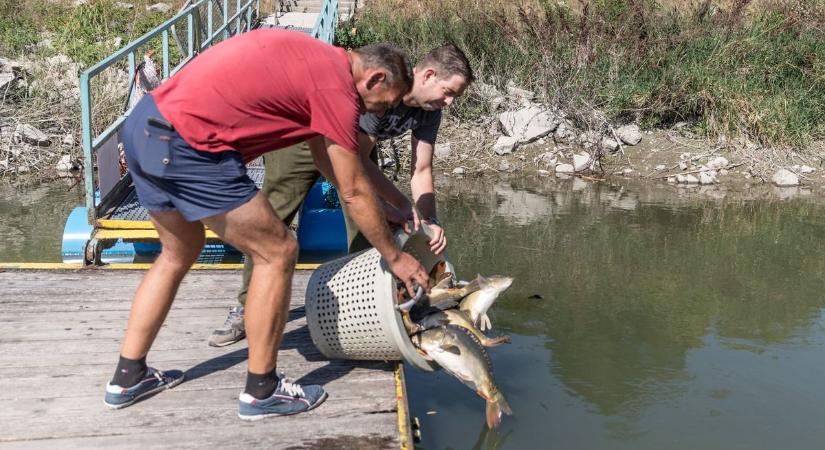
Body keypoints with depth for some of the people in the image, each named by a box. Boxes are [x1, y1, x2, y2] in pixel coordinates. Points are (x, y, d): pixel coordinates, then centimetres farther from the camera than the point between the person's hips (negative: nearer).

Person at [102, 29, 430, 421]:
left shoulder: (316, 59, 20)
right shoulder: (336, 85, -8)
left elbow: (325, 156, 28)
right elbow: (353, 192, -3)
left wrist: (390, 211, 34)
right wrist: (395, 257, 10)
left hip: (144, 124, 10)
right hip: (184, 146, -10)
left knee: (180, 251, 26)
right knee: (277, 253, 1)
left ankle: (128, 377, 34)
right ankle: (261, 392, 13)